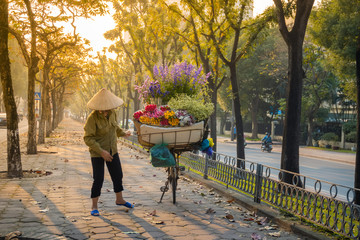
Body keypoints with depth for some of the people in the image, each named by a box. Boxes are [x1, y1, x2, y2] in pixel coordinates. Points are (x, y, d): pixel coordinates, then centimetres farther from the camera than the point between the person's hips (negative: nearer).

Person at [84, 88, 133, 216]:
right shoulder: (93, 117, -22)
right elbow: (87, 138, -21)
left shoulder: (112, 113, -4)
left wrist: (123, 133, 28)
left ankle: (119, 200, 35)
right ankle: (94, 207, 14)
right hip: (97, 152, -6)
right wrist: (101, 151, -25)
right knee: (98, 179, -3)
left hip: (112, 150, 6)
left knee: (118, 175, 15)